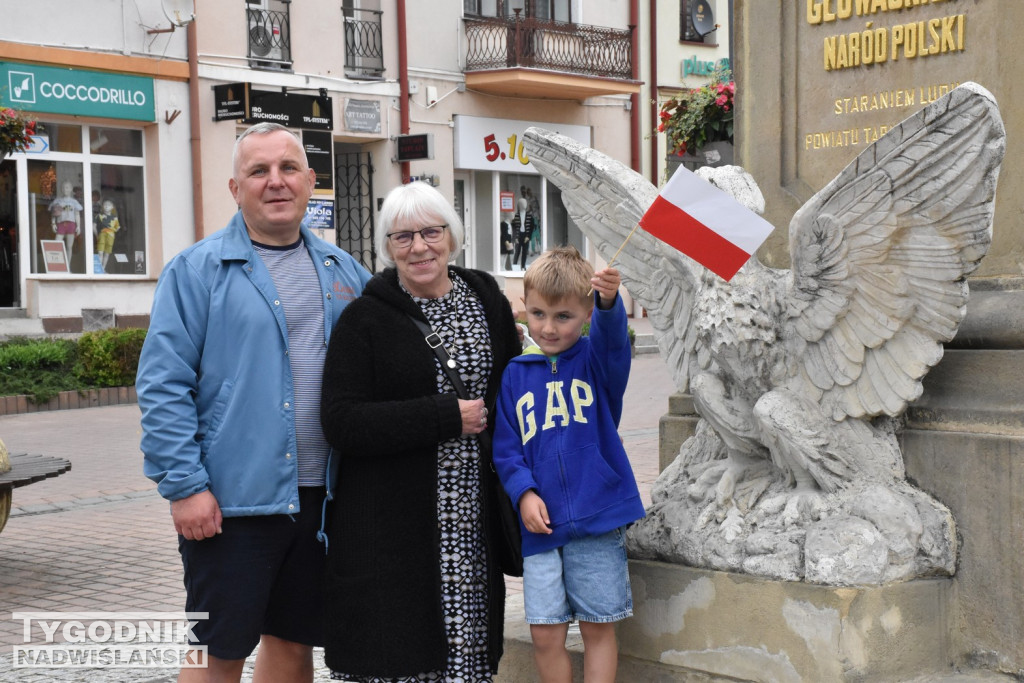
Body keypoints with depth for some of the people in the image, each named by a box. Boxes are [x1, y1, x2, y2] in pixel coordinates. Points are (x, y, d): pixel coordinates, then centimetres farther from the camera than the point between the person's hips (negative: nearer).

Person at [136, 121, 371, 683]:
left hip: (320, 496, 5)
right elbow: (163, 388, -9)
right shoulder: (197, 270, -4)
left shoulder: (343, 271, 11)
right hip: (232, 500, -5)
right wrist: (183, 485, -15)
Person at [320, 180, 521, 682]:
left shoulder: (487, 301, 11)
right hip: (390, 527, -3)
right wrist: (447, 417, -15)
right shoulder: (364, 318, -3)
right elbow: (342, 423, -12)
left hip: (473, 522, 4)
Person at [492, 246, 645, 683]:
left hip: (598, 520, -2)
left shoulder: (595, 361, 1)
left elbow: (612, 335, -23)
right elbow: (506, 448, 6)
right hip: (540, 525, 2)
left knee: (598, 628, 7)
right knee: (545, 634, 4)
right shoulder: (515, 375, 6)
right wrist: (524, 492, -10)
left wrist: (609, 302, -44)